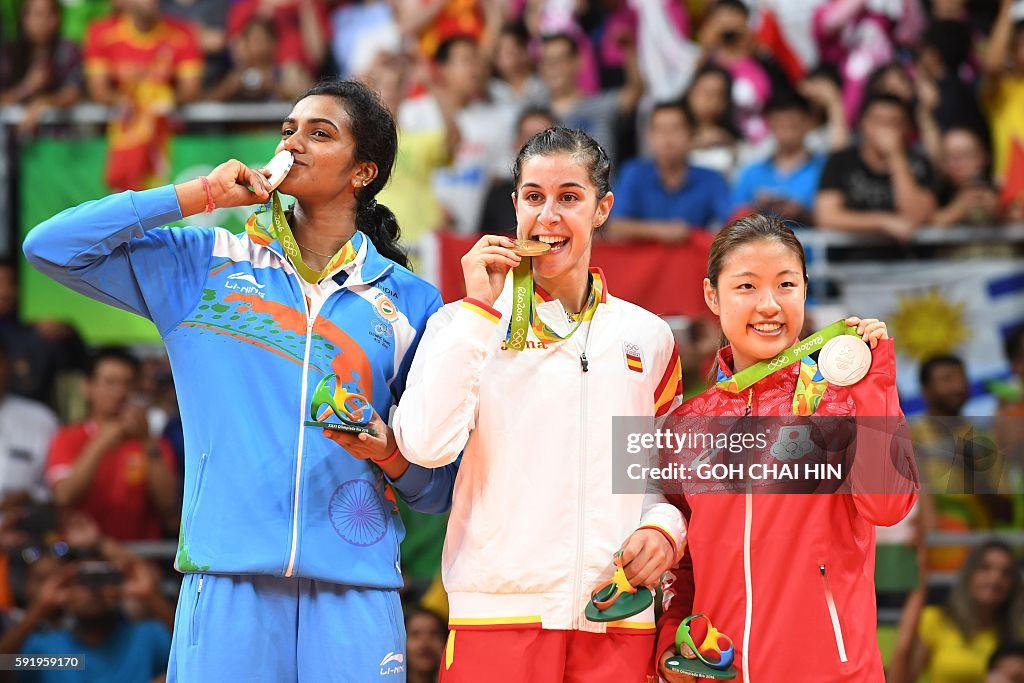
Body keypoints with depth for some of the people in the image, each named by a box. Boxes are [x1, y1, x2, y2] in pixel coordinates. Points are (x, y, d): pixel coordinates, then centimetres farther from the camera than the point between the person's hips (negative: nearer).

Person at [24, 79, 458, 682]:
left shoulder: (410, 302, 11)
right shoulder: (206, 265, 12)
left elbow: (440, 489, 12)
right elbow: (52, 246, 3)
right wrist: (199, 195, 3)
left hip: (353, 591, 0)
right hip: (228, 583, 0)